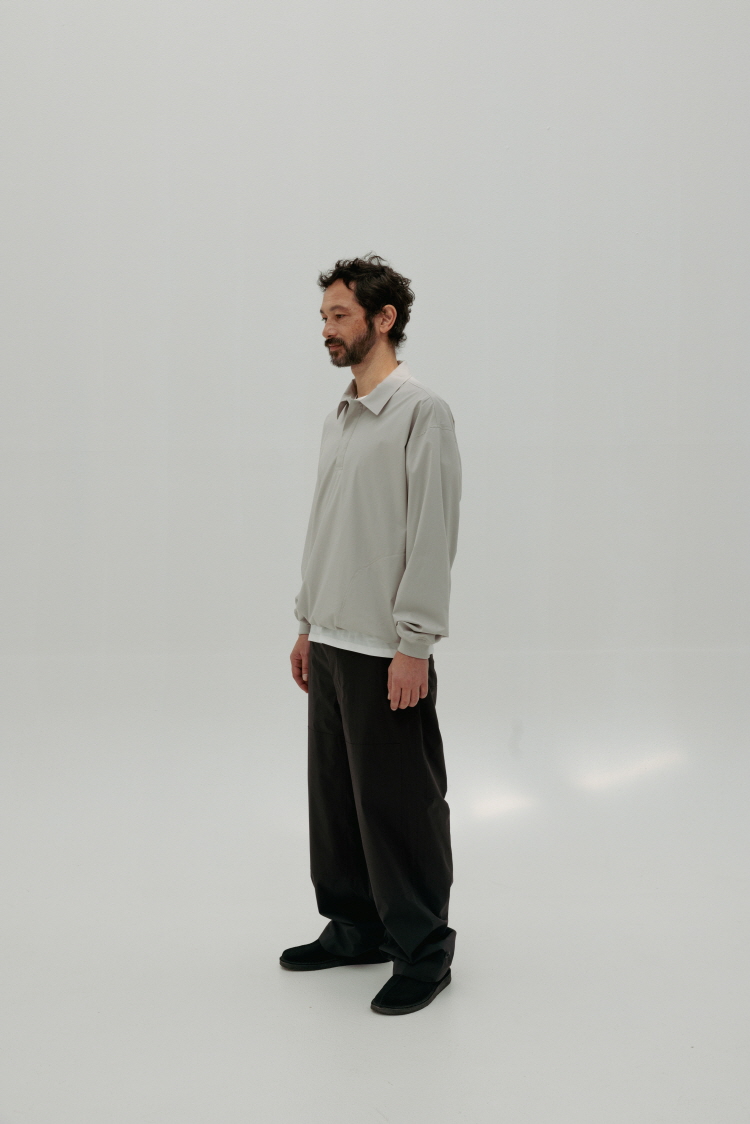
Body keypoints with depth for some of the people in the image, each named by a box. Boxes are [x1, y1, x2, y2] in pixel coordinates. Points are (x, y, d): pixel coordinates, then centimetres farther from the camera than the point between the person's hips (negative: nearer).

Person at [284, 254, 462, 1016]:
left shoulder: (421, 412, -12)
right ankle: (356, 926, 29)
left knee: (398, 806, 0)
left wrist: (414, 646, -19)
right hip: (331, 644, 9)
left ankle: (424, 948, 14)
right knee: (335, 797, 15)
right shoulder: (339, 417, 15)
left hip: (385, 652, -8)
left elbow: (433, 535, -16)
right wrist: (307, 625, 17)